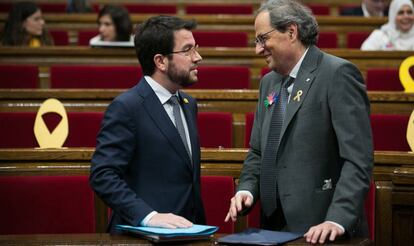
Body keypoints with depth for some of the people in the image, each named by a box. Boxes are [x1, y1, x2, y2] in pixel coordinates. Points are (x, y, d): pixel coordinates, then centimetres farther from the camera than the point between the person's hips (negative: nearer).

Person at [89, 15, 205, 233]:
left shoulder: (188, 104, 15)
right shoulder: (126, 108, -9)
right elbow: (102, 176, -15)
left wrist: (199, 228, 12)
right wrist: (148, 216, -24)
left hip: (185, 232, 5)